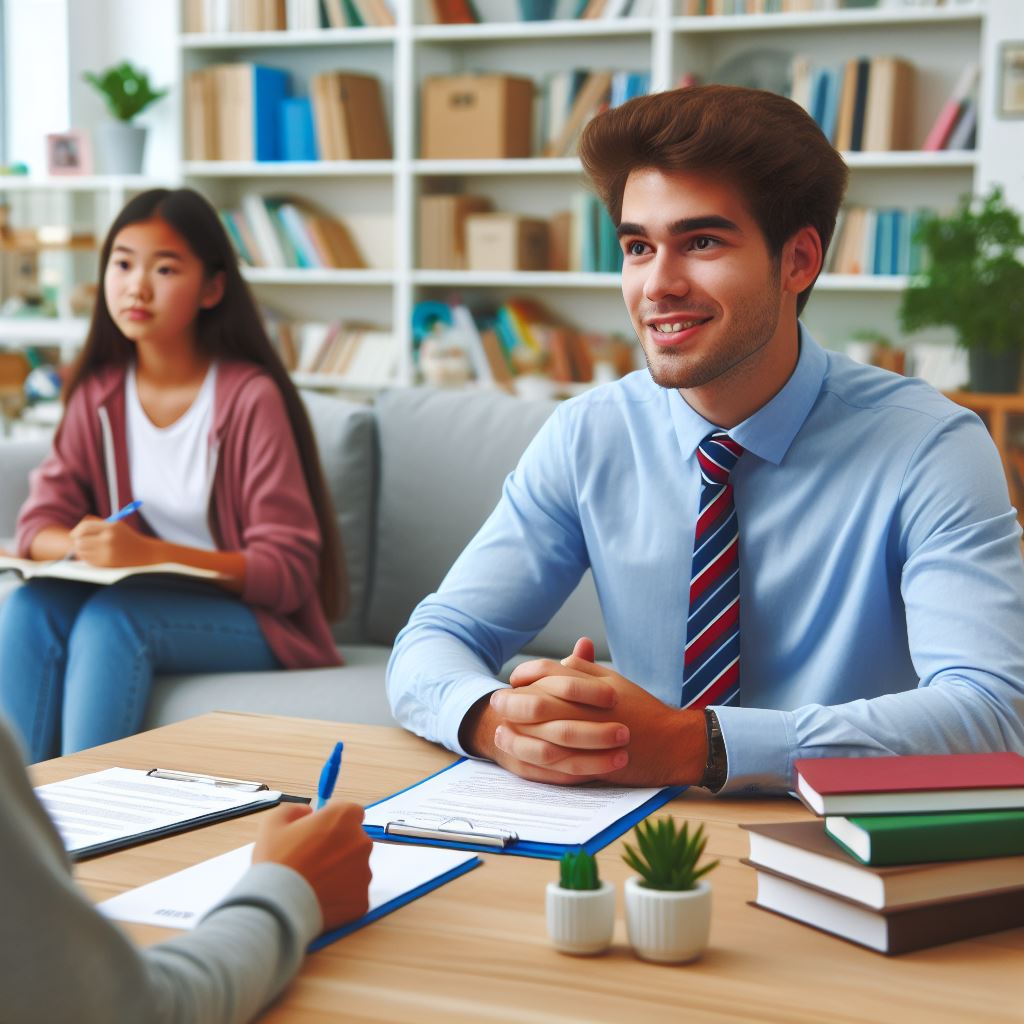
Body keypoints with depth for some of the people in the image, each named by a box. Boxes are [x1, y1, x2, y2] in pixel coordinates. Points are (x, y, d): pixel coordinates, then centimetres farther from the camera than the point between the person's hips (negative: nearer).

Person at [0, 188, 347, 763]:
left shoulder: (252, 397, -13)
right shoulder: (98, 393, 7)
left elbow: (288, 571, -15)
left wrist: (150, 553, -28)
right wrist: (82, 544, -19)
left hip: (255, 621, -5)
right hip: (136, 596, 5)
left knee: (112, 618, -31)